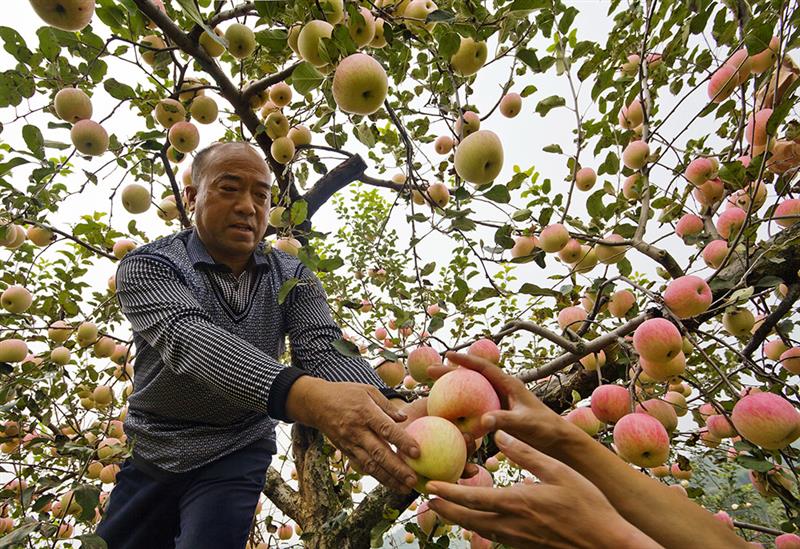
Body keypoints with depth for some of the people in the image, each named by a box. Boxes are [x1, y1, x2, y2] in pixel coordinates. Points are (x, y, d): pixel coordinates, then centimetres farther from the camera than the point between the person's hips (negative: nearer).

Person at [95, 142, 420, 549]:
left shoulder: (292, 279, -8)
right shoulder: (146, 266, -16)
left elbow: (322, 351, -22)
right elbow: (188, 340, -36)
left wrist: (387, 407, -46)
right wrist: (303, 396, -55)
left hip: (237, 457, 0)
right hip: (152, 453, 1)